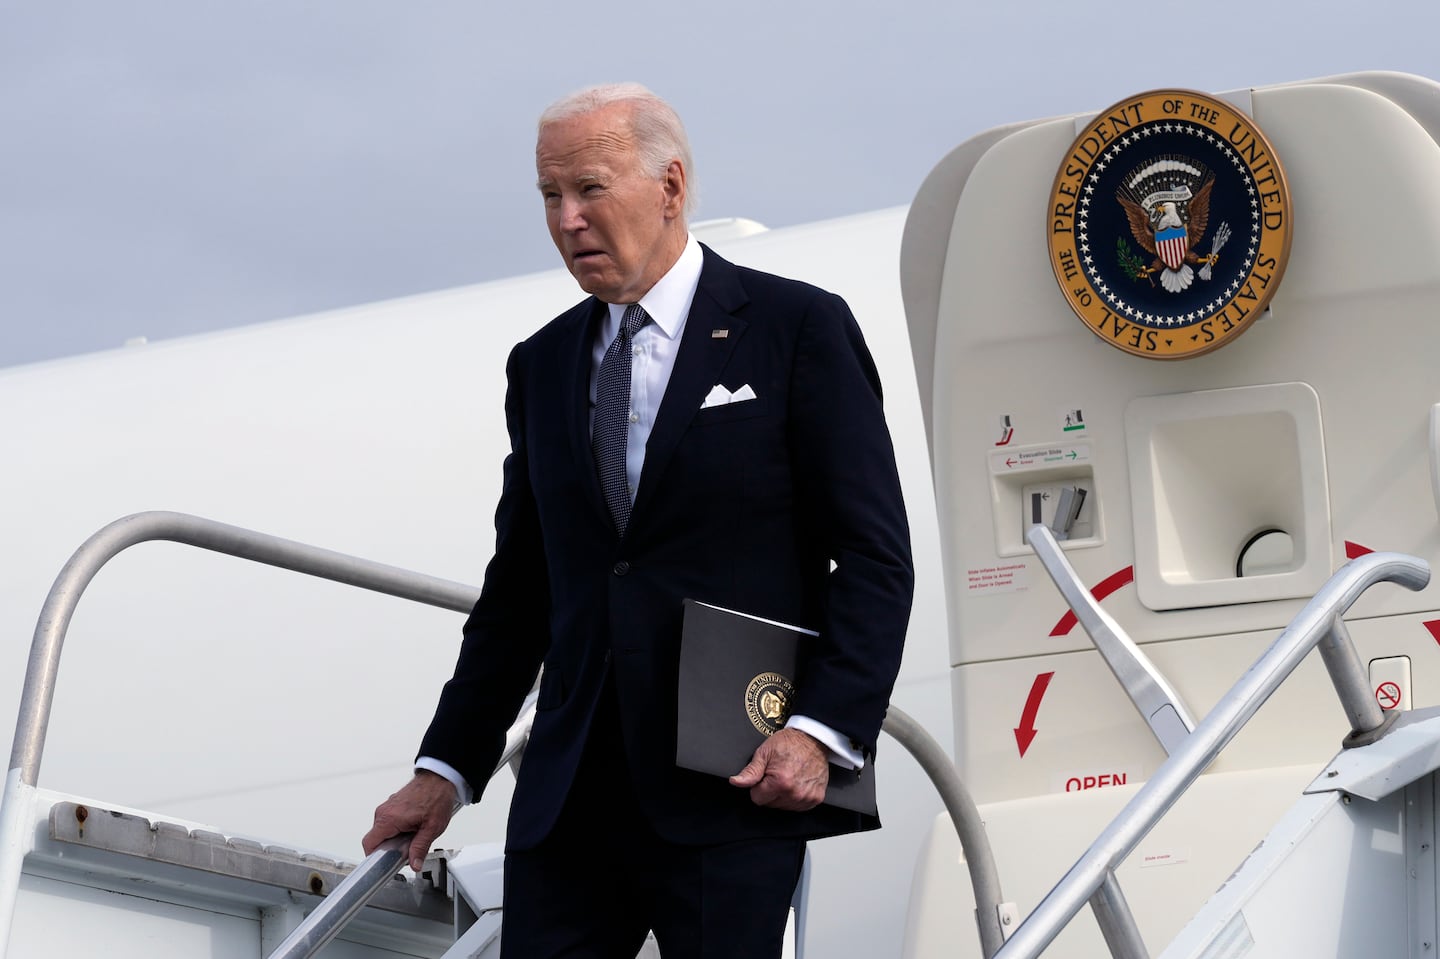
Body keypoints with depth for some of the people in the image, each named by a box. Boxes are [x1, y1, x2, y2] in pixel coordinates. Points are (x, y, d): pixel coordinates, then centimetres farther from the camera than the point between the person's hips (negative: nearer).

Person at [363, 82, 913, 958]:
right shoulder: (542, 365, 16)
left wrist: (823, 730, -16)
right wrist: (447, 769, 13)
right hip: (569, 789, 5)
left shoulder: (798, 329, 0)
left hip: (737, 782, -4)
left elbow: (875, 557, -4)